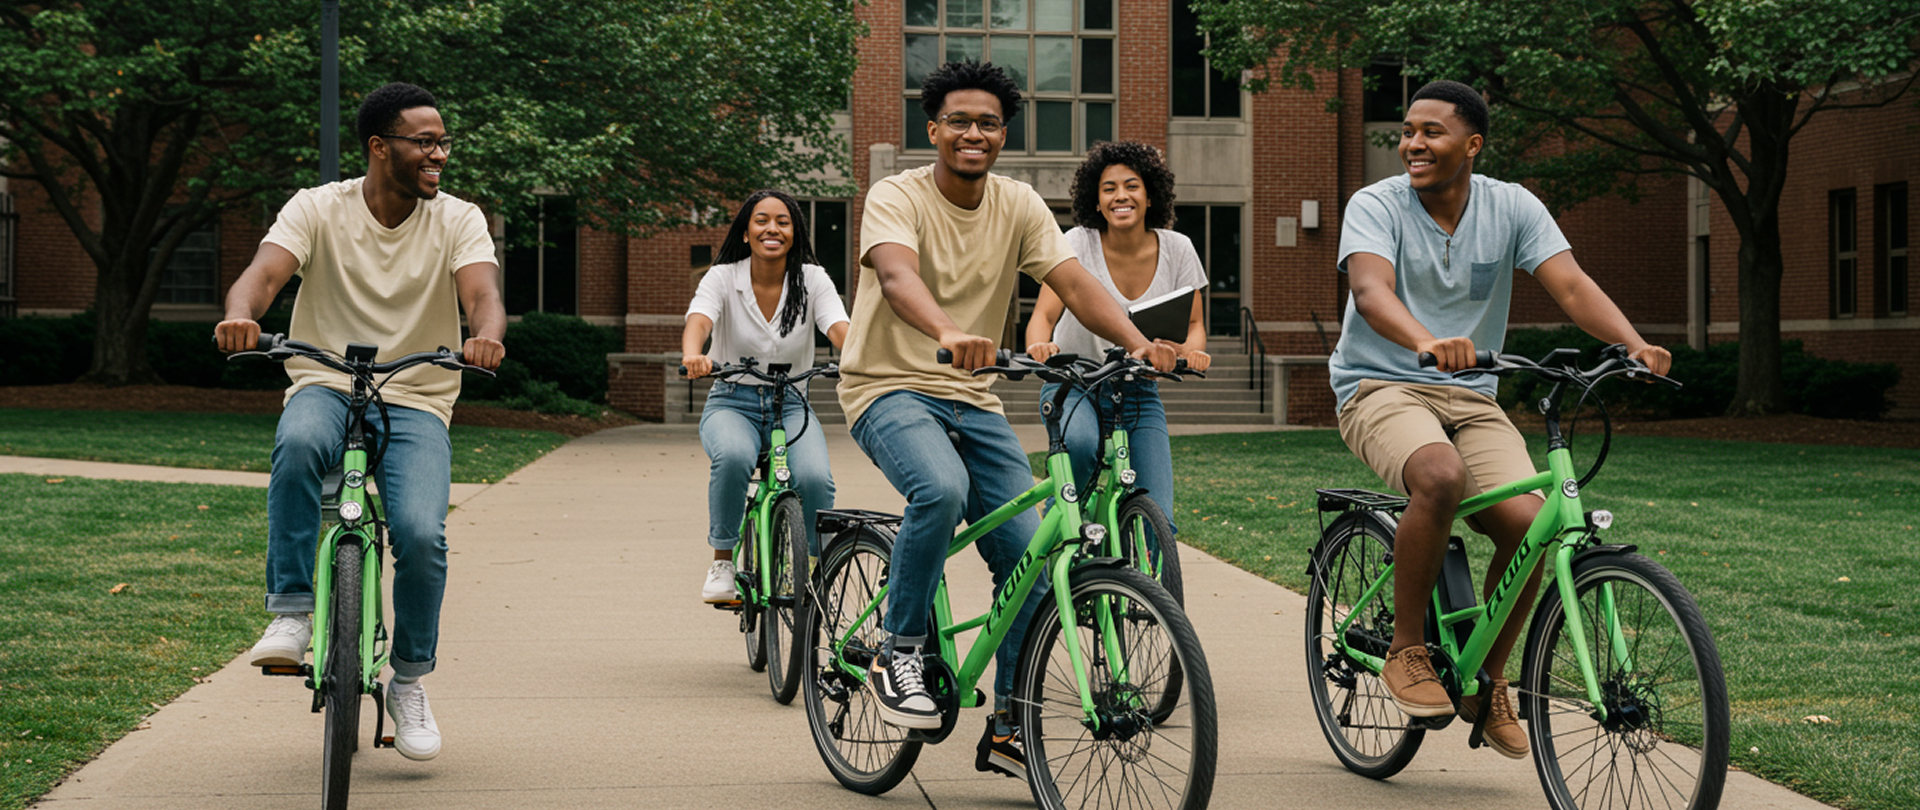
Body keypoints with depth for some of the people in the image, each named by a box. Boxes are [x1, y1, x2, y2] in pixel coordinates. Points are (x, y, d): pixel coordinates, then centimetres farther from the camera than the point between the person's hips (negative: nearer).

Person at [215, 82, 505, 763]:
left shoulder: (458, 221, 1)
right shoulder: (319, 209, -2)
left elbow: (482, 292, -16)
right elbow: (263, 273, -17)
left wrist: (487, 335, -41)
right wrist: (240, 316, -41)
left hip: (415, 402, 1)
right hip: (325, 385, -1)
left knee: (421, 533, -24)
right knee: (298, 444, -38)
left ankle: (409, 683, 1)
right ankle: (292, 614, -26)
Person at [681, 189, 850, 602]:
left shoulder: (812, 280, -3)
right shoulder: (722, 278, -6)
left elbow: (840, 329, -20)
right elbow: (698, 321, -25)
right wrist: (693, 355, -50)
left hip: (791, 405, 1)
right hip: (732, 402, -1)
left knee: (815, 477, -29)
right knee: (733, 457, -36)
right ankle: (722, 563, -16)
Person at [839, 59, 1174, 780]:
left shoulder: (1018, 206, 3)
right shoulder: (896, 197, -11)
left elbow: (1074, 283, -10)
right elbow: (896, 273, -32)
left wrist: (1137, 342, -29)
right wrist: (948, 334, -53)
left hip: (972, 398, 5)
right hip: (889, 388, -5)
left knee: (1030, 558, -6)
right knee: (941, 490, -36)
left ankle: (1007, 728, 9)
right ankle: (897, 654, -15)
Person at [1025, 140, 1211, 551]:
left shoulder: (1175, 248, -4)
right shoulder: (1078, 243, -12)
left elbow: (1193, 323, 4)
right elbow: (1043, 315, -19)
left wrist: (1191, 349, -21)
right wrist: (1039, 345, -44)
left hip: (1139, 394, 3)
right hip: (1074, 385, -3)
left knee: (1158, 522, -12)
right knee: (1079, 442, -39)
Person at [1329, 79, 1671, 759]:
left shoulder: (1512, 208, 1)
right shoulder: (1376, 206, -8)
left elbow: (1569, 284, -10)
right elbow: (1370, 290, -26)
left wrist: (1634, 344, -30)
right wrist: (1429, 343, -48)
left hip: (1470, 397, 4)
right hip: (1380, 389, -4)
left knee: (1528, 520, -20)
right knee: (1441, 476, -36)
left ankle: (1486, 681, 3)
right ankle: (1406, 651, -16)